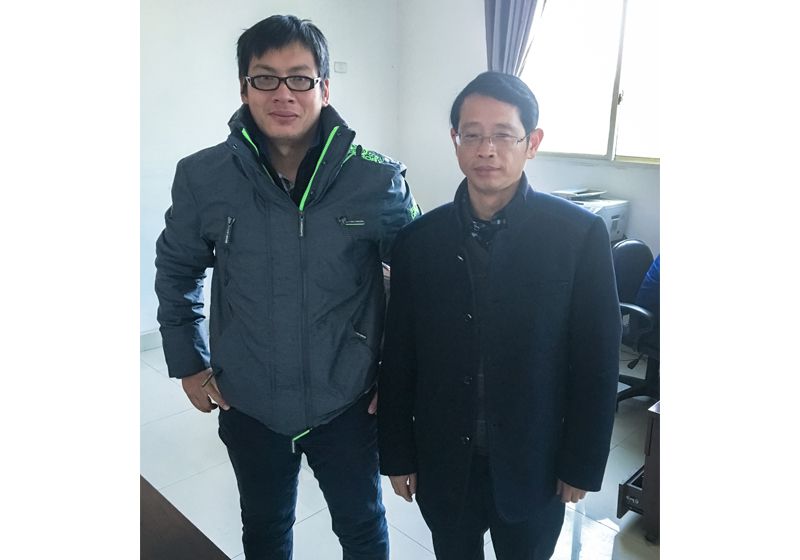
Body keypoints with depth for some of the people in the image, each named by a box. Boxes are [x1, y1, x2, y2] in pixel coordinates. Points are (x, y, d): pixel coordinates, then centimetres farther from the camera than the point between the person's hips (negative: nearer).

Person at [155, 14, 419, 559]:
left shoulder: (379, 179, -15)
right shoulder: (202, 177, -11)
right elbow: (177, 270, 6)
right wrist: (188, 364, 5)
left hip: (348, 402, -1)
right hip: (248, 405, 2)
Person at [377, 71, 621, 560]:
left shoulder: (581, 235, -13)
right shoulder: (418, 239, -7)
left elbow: (597, 363, -8)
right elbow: (399, 358, -1)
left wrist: (583, 464, -4)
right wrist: (397, 454, 2)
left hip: (534, 465, -1)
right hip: (443, 463, 2)